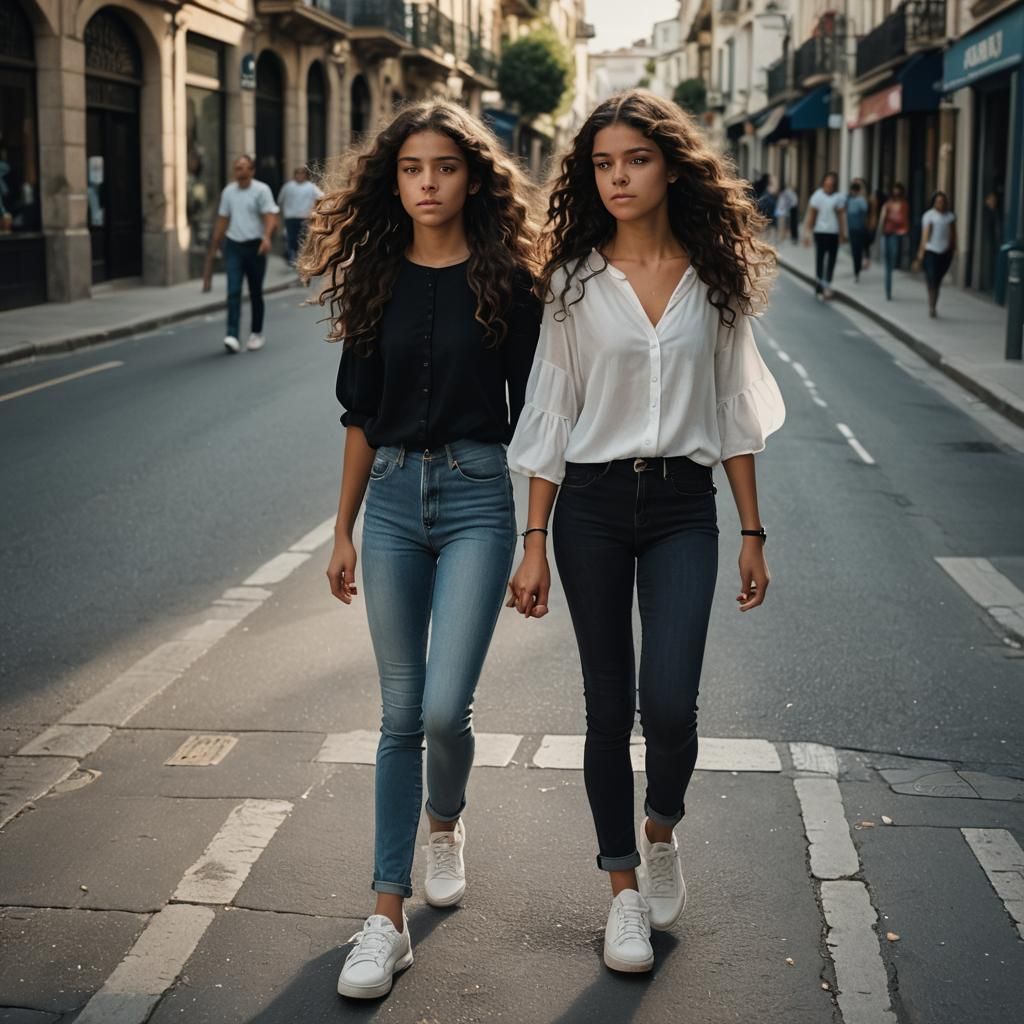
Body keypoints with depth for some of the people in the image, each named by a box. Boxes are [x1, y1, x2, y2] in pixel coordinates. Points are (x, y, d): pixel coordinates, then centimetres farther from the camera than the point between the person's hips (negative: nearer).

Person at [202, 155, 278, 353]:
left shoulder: (261, 190, -7)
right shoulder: (228, 191, 8)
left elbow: (270, 217, -15)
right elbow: (222, 221, 16)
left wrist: (267, 237, -34)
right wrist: (213, 247, 18)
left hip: (254, 246, -3)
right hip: (233, 246, 3)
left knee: (255, 293, 9)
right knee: (233, 291, -9)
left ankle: (256, 334, 23)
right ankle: (232, 335, -15)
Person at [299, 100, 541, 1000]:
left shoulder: (505, 282, -2)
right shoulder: (376, 280, 7)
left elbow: (531, 413, 0)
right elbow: (361, 416, 11)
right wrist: (344, 530, 11)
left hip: (476, 497, -3)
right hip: (393, 497, 3)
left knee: (445, 707, -10)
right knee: (401, 713, 6)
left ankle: (447, 823, 26)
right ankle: (388, 916, 11)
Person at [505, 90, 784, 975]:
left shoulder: (715, 276, 2)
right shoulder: (574, 278, -1)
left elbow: (733, 412, 7)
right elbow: (549, 417, 1)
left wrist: (753, 532, 5)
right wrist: (535, 546, -2)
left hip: (684, 509, 0)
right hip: (593, 505, 0)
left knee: (669, 704, -11)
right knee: (609, 706, 6)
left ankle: (661, 831, 22)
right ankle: (625, 887, 22)